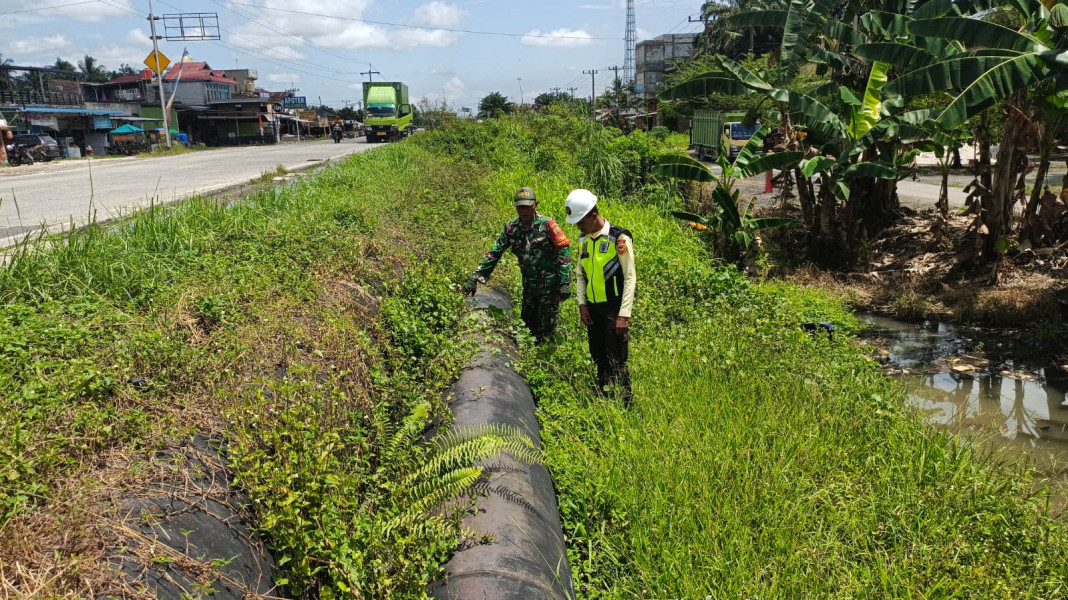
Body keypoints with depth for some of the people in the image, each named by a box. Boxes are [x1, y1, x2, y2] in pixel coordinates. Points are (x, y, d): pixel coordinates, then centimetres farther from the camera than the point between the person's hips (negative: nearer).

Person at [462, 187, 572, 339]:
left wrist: (565, 284, -17)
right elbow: (494, 253, 0)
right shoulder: (511, 228, 0)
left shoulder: (547, 225, -14)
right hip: (529, 286, 5)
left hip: (549, 286, -5)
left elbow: (564, 253, -13)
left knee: (546, 330, 2)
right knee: (527, 324, 16)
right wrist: (475, 278, -7)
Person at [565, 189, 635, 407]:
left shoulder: (619, 238, -11)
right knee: (599, 358, 14)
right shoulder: (583, 240, 9)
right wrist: (582, 304, 4)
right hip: (592, 308, 6)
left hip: (614, 308, -6)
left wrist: (624, 314, -16)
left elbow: (630, 278, -12)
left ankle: (626, 403, 6)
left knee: (616, 361, -5)